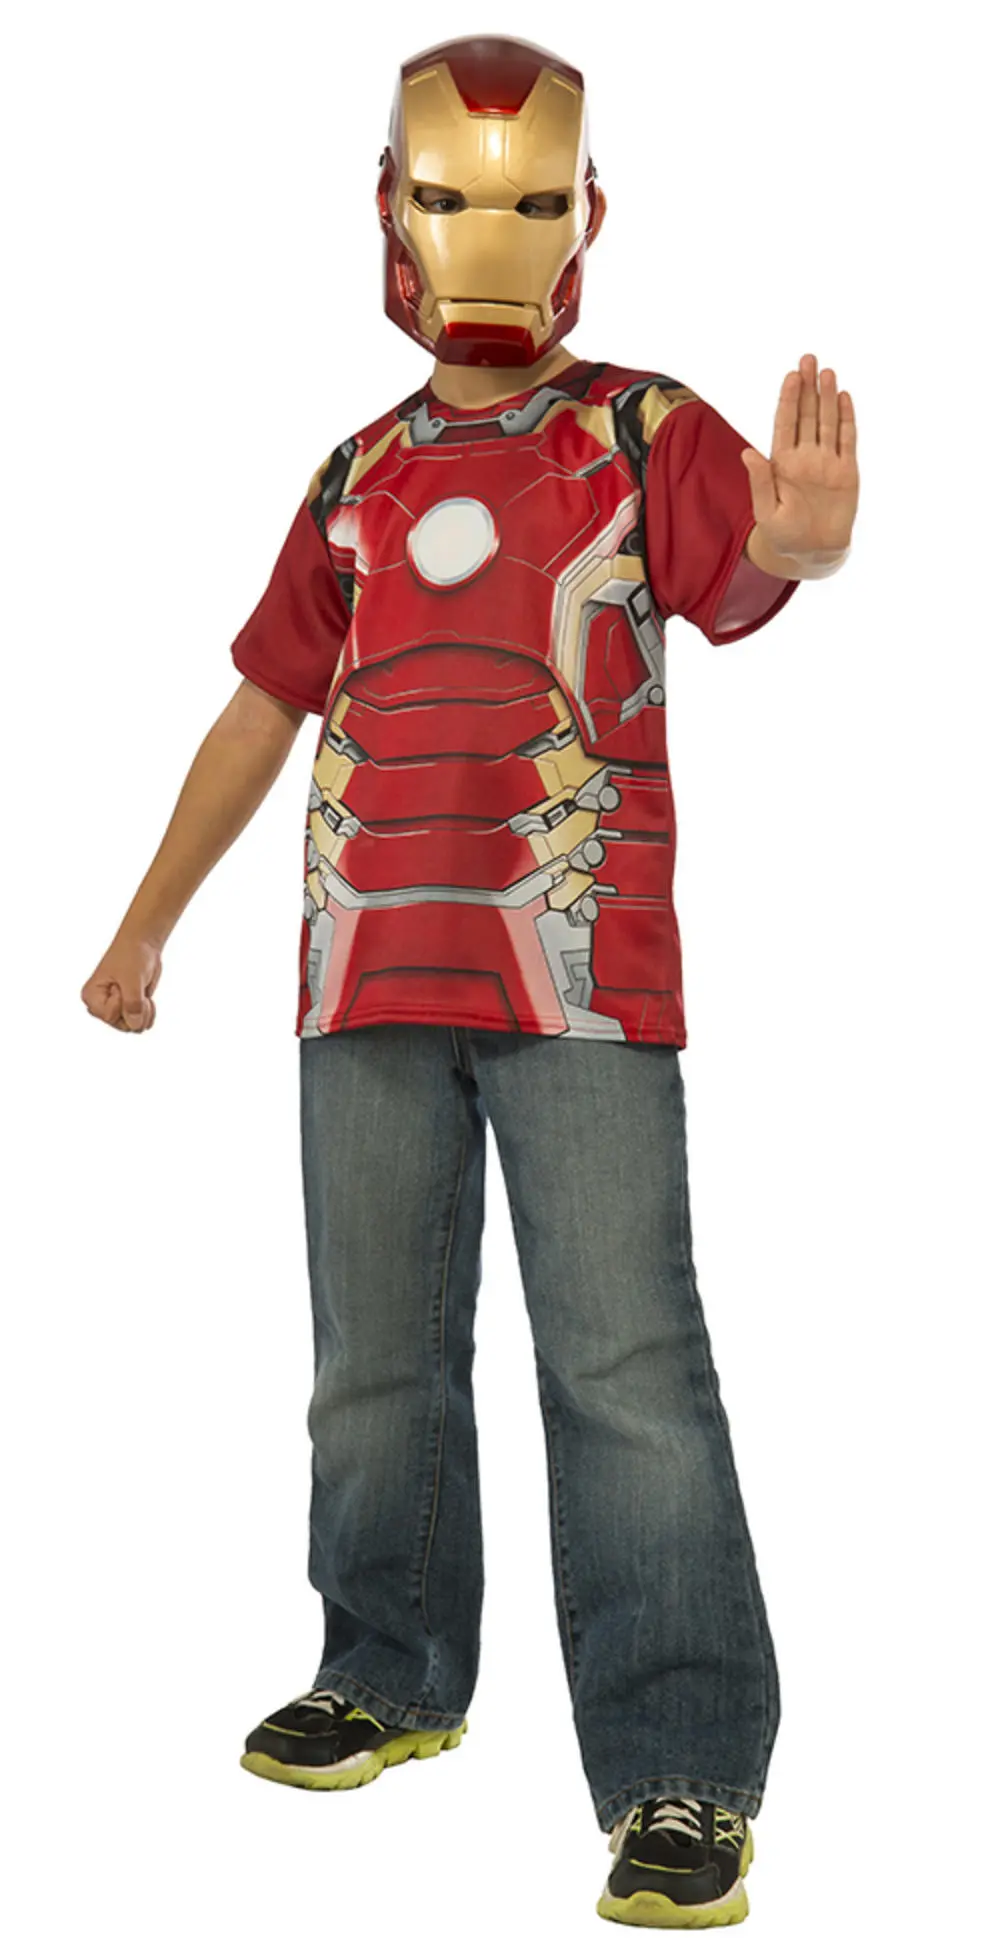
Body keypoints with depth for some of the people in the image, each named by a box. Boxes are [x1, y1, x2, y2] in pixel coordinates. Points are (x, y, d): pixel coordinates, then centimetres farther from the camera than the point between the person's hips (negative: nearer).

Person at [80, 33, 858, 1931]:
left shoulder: (641, 433, 3)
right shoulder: (359, 478, 15)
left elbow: (743, 570, -17)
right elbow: (264, 705, 21)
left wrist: (800, 545, -42)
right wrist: (146, 922, 22)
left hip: (578, 979, -5)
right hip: (369, 971, 5)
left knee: (625, 1363, -9)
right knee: (378, 1351, 13)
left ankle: (685, 1773, -4)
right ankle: (393, 1674, 30)